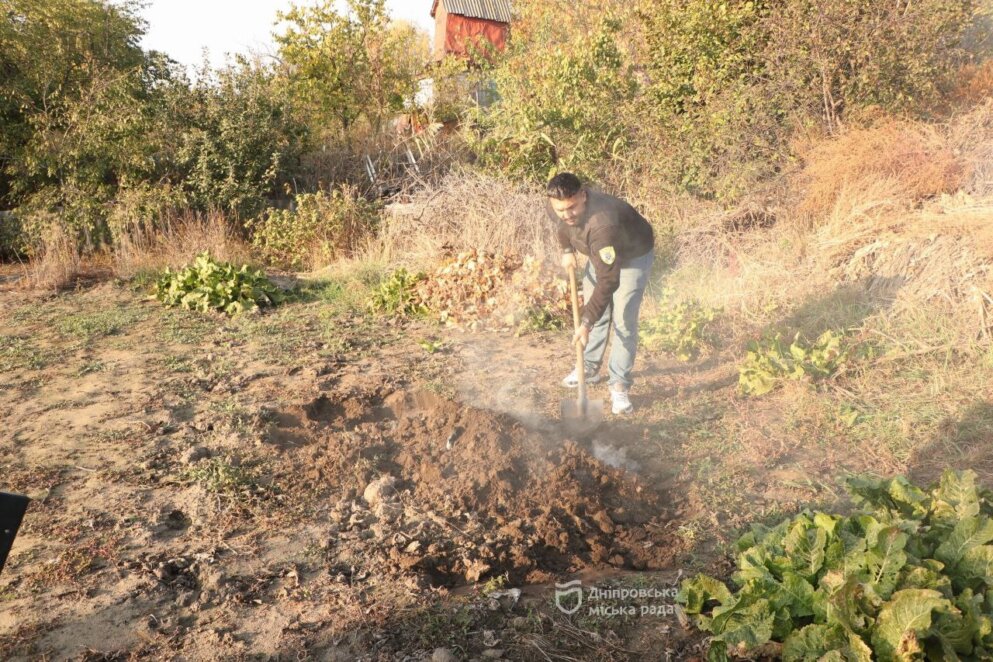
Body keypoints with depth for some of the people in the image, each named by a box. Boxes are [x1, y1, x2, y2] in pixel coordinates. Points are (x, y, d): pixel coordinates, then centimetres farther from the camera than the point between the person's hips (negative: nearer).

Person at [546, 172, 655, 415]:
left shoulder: (603, 224, -46)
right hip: (601, 254, 7)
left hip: (633, 256, -7)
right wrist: (567, 250, -3)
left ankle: (619, 385, -5)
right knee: (595, 311, 11)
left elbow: (608, 281, -45)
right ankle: (590, 368, 27)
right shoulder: (558, 209, -22)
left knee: (623, 321, -13)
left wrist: (586, 323, -44)